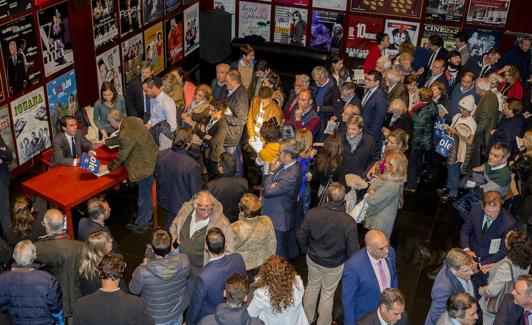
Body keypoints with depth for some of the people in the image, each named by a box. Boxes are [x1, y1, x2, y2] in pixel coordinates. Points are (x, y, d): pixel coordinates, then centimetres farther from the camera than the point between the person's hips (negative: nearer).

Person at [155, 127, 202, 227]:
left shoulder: (161, 155, -16)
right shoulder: (193, 166, -33)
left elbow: (156, 174, 4)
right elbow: (197, 193, -23)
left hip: (163, 202, 5)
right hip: (182, 207, -5)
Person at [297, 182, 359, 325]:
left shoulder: (312, 213, -22)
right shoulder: (349, 222, -29)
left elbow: (301, 235, -8)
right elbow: (352, 250, -19)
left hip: (313, 259, 3)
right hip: (334, 265, -3)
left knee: (312, 286, 27)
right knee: (327, 294, 19)